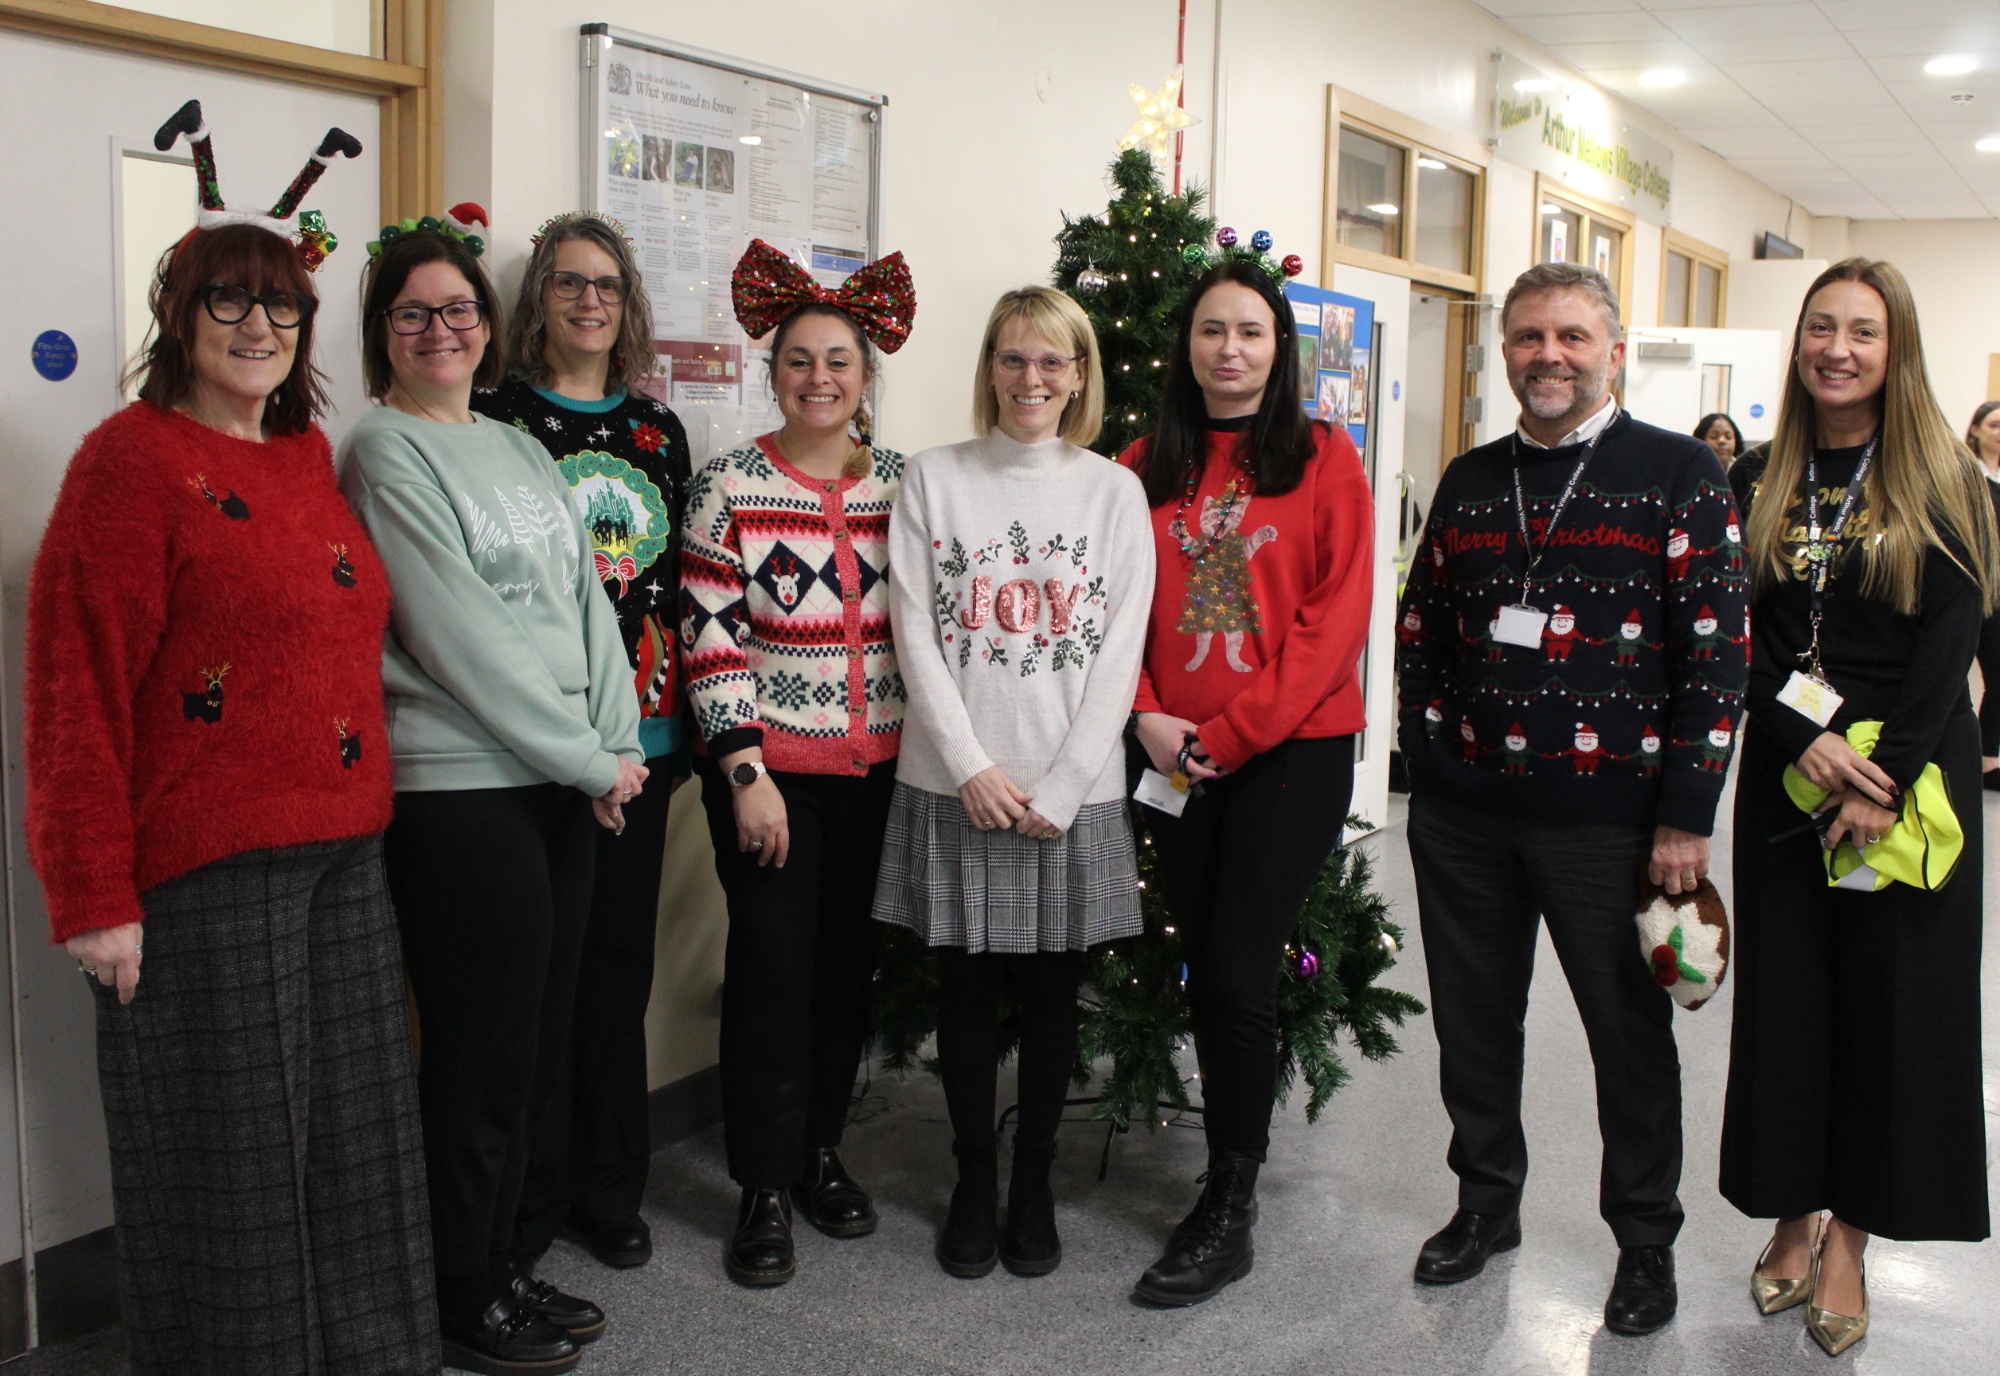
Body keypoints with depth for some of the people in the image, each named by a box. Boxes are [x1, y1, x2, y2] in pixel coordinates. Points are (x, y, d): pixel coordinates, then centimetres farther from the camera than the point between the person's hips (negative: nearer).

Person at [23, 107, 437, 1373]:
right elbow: (79, 691, -11)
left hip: (344, 855, 7)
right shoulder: (132, 460, -8)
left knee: (352, 1127, 15)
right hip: (204, 874, -7)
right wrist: (95, 897, -14)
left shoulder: (309, 455, 13)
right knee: (229, 1144, 6)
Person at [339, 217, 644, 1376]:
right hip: (458, 789, -7)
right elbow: (457, 635, -13)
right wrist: (587, 760, -10)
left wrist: (617, 742, 0)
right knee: (482, 1052, 0)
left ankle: (507, 1263, 29)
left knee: (541, 1044, 13)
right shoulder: (384, 453, -6)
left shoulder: (522, 450, 17)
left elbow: (589, 599, 13)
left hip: (564, 784, 7)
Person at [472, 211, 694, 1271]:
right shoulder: (496, 415, 1)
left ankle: (608, 1187, 23)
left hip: (639, 735, 4)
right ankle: (531, 1195, 16)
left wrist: (678, 725, 10)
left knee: (620, 957, 10)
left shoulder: (657, 431, 14)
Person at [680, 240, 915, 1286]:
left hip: (878, 766, 4)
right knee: (773, 962, -1)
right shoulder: (729, 485, -4)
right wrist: (746, 772, -13)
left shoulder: (900, 485, 6)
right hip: (766, 765, -3)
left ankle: (822, 1150, 29)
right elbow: (709, 638, -8)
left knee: (849, 961, 11)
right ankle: (764, 1188, 13)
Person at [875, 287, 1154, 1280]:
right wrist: (971, 765, -11)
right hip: (955, 786, 0)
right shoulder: (934, 479, 5)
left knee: (1050, 991, 7)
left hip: (1071, 791, 0)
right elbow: (915, 631, 0)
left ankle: (1033, 1183, 24)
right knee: (967, 986, 7)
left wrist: (1061, 786, -9)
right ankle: (973, 1182, 24)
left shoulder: (1113, 490, 5)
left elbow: (1121, 650, 0)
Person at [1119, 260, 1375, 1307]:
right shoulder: (1145, 466, 9)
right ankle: (1229, 1175, 25)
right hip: (1178, 755, 3)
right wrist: (1147, 714, -8)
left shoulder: (1323, 458, 0)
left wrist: (1232, 731, -13)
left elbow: (1338, 616, -7)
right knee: (1208, 972, 9)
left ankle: (1229, 1213, 8)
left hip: (1291, 747, -3)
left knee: (1237, 972, -6)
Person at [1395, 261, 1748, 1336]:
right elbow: (1419, 627, 16)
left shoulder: (1679, 473, -4)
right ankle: (1486, 1200, 34)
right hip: (1463, 814, 4)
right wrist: (1426, 756, 6)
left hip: (1608, 817, -4)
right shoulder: (1469, 480, 10)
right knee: (1472, 1019, 14)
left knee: (1630, 1030, 10)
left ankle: (1645, 1237, 28)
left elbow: (1717, 646, -8)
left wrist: (1686, 815, -11)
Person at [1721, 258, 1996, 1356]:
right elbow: (1741, 638, 1)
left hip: (1910, 774, -2)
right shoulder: (1761, 484, 5)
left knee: (1888, 1000, 3)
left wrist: (1884, 780, -18)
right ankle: (1795, 1213, 22)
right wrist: (1807, 741, -14)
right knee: (1785, 996, 7)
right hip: (1784, 773, 3)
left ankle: (1848, 1235, 15)